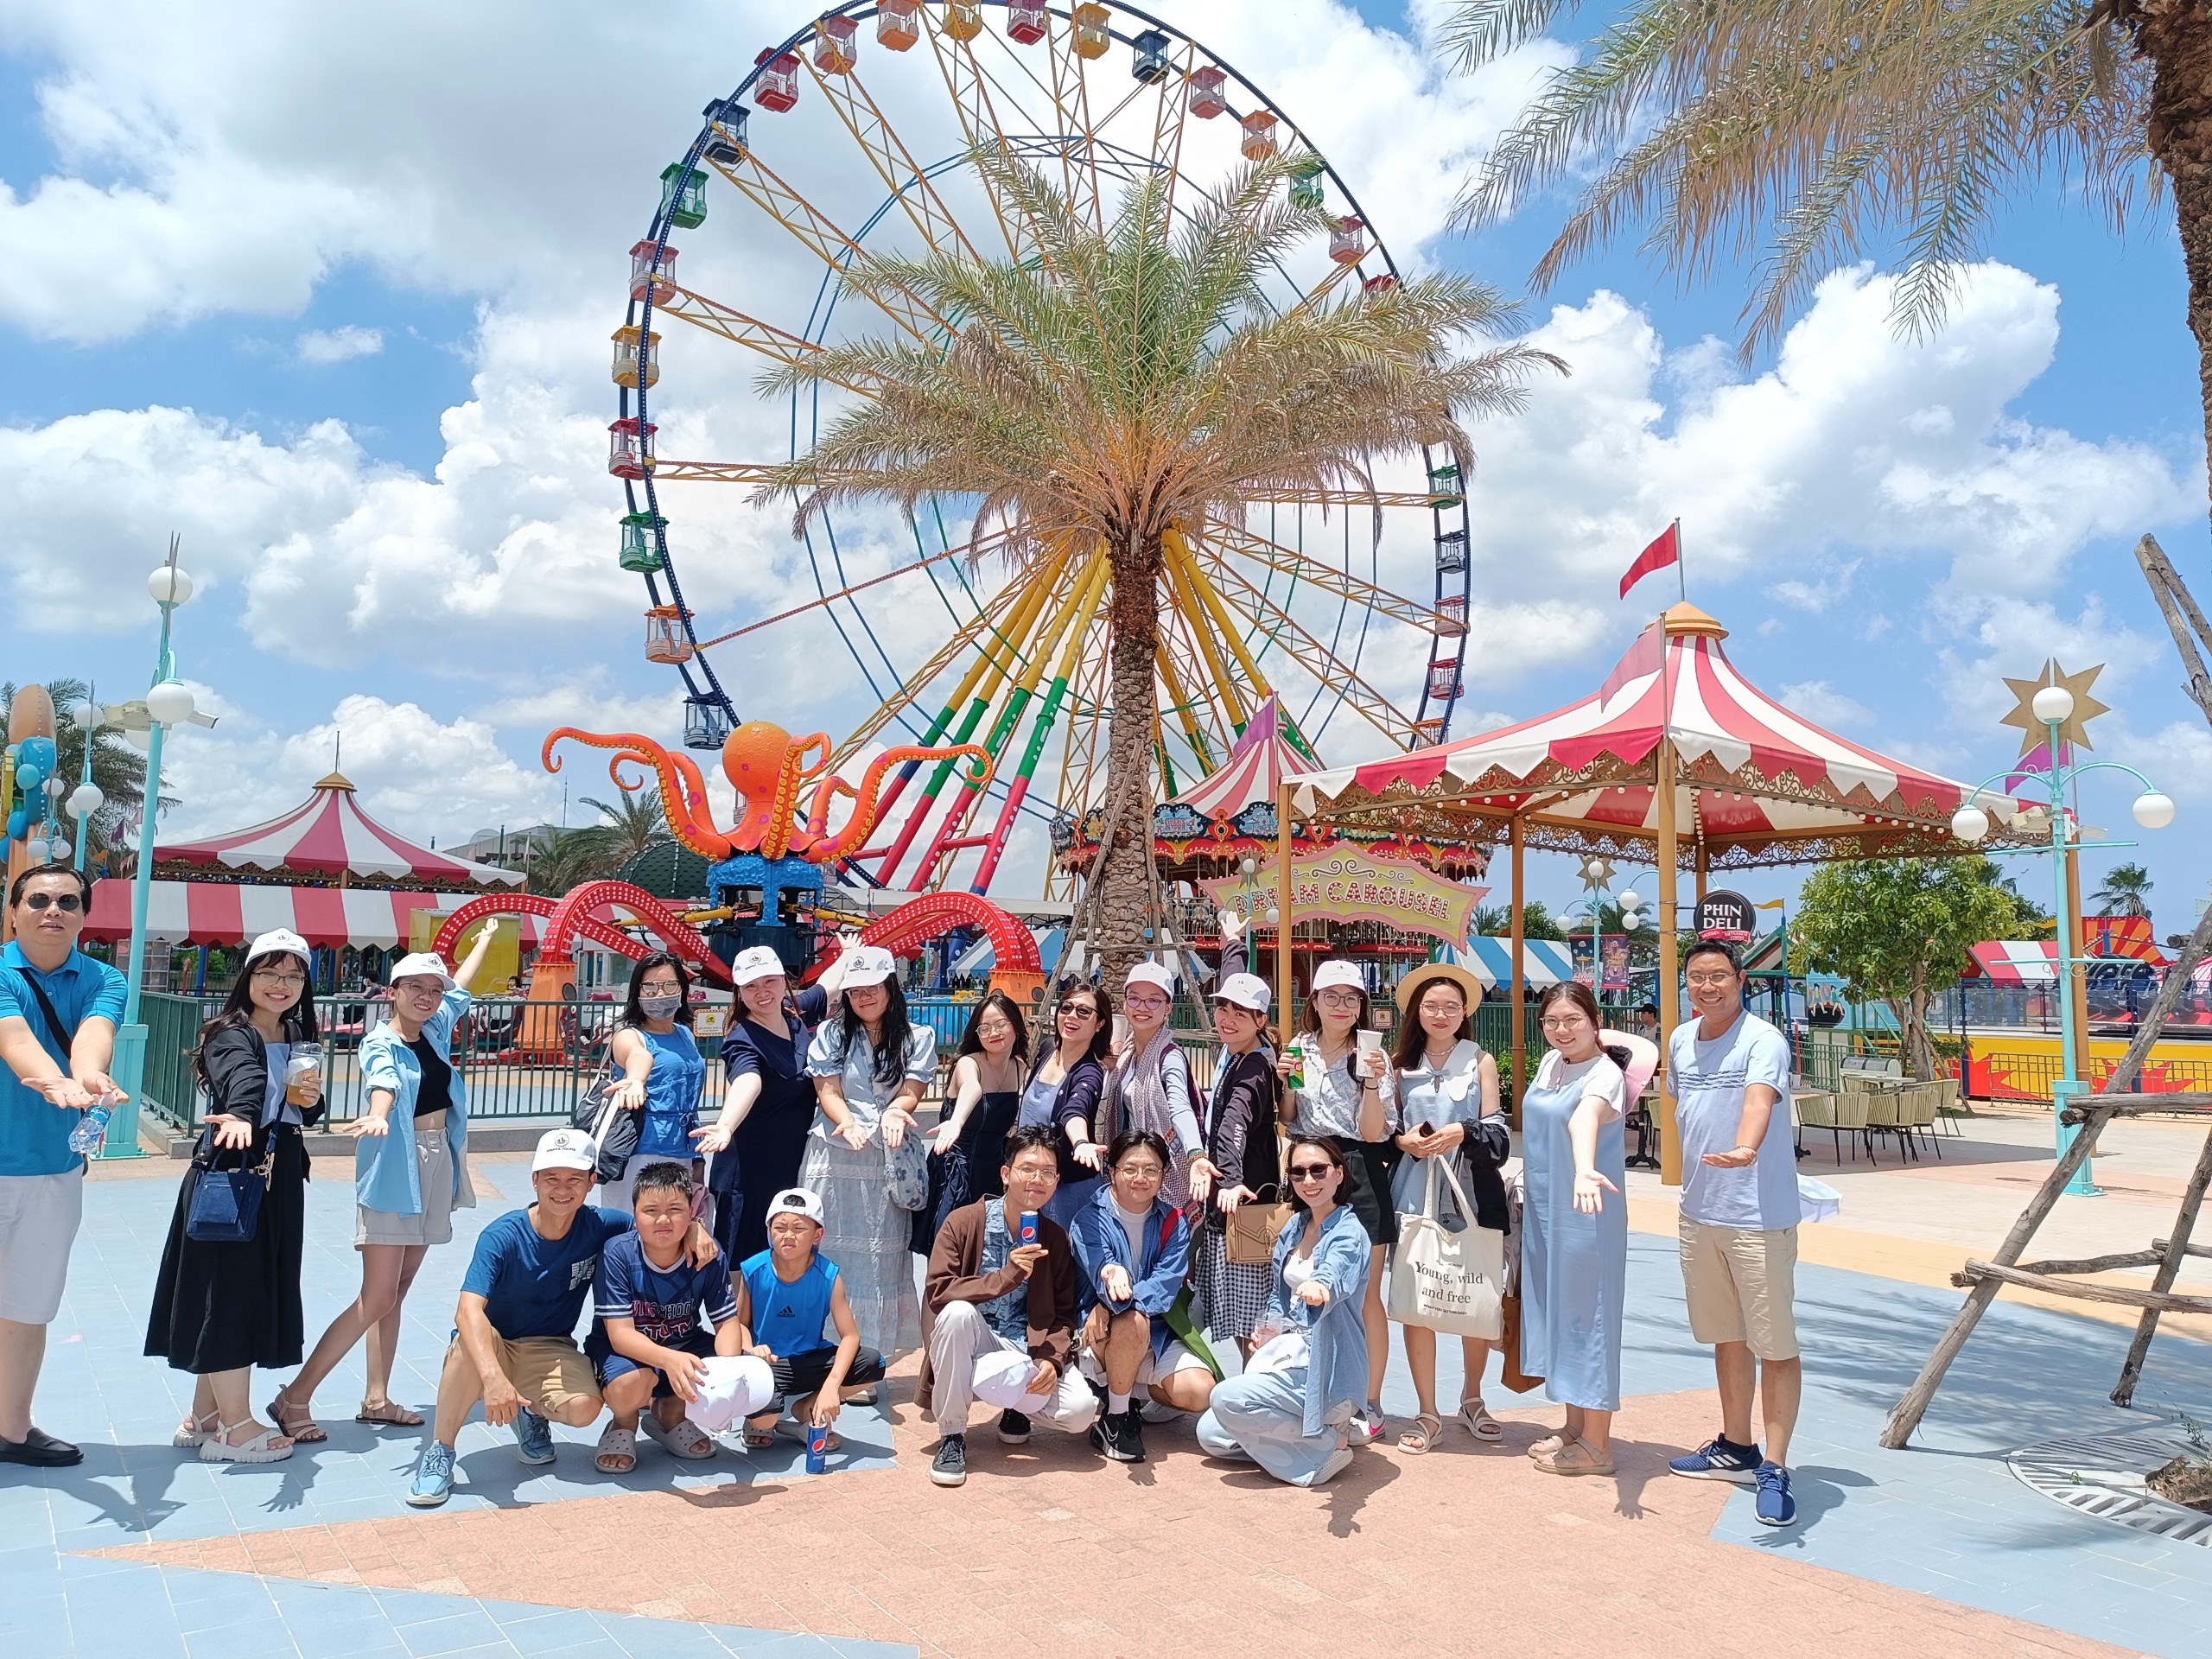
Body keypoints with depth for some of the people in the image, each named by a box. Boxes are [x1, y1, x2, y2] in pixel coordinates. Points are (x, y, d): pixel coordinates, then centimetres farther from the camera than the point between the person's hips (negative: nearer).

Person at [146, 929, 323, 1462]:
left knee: (258, 1290, 13)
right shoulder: (231, 1036, -12)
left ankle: (205, 1415, 26)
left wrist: (309, 1099, -5)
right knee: (230, 1290, -3)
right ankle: (235, 1427, 7)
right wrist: (241, 1117, -56)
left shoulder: (299, 1042, 11)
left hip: (278, 1178, 8)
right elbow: (241, 1082, -35)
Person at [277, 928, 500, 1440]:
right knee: (376, 1299, -9)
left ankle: (376, 1399, 17)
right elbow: (383, 1083, -32)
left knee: (396, 1293, 11)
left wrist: (486, 935, 41)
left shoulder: (435, 1029, 9)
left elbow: (460, 984, 27)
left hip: (437, 1167, 7)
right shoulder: (381, 1043, -9)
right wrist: (377, 1117, -54)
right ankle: (294, 1398, 0)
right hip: (393, 1169, -7)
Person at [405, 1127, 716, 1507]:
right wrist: (493, 1377, -53)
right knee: (473, 1340, -38)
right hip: (492, 1347, -2)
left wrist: (694, 1228, -22)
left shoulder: (598, 1227, -11)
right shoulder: (503, 1237, -22)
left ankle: (532, 1413, 9)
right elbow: (468, 1311, -36)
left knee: (584, 1408, -28)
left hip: (550, 1351, 3)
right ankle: (438, 1454, -18)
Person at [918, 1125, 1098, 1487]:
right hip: (970, 1345, -2)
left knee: (1081, 1410, -22)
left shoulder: (1056, 1239, 2)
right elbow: (937, 1292, -20)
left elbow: (1064, 1314, 3)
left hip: (1028, 1349, 2)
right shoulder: (963, 1222, -10)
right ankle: (951, 1435, -17)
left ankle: (1018, 1406, 14)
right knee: (958, 1312, -36)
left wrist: (1050, 1358, -17)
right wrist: (1005, 1278, -31)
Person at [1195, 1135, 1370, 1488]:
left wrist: (1320, 1288, -61)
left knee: (1228, 1399, -25)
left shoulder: (1348, 1233, -15)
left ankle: (1330, 1440, -10)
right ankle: (1305, 1432, 11)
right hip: (1288, 1351, 8)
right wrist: (1268, 1332, 2)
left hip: (1324, 1367, -8)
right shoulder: (1294, 1228, 9)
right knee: (1210, 1434, 3)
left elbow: (1336, 1274, -39)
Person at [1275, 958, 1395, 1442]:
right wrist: (1285, 1082, -3)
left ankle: (1370, 1406, 10)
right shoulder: (1299, 1051, 8)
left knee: (1364, 1298, 0)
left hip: (1359, 1178, -4)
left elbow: (1372, 1131, -7)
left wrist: (1372, 1081, -21)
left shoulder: (1372, 1056, -3)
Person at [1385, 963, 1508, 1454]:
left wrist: (1463, 1132, -19)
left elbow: (1497, 1133, 0)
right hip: (1416, 1194, 1)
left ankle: (1472, 1400, 28)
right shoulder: (1400, 1063, 8)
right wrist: (1403, 1140, -10)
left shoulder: (1481, 1061, 3)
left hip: (1473, 1193, -1)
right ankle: (1427, 1414, 12)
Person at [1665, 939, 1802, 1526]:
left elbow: (1758, 1100, -34)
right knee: (1726, 1337, 19)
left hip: (1760, 1217, -7)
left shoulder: (1764, 1041, -15)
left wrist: (1744, 1150, -52)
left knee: (1775, 1345, -1)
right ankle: (1736, 1447, 33)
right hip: (1699, 1214, 7)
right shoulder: (1681, 1042, 7)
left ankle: (1774, 1470, 8)